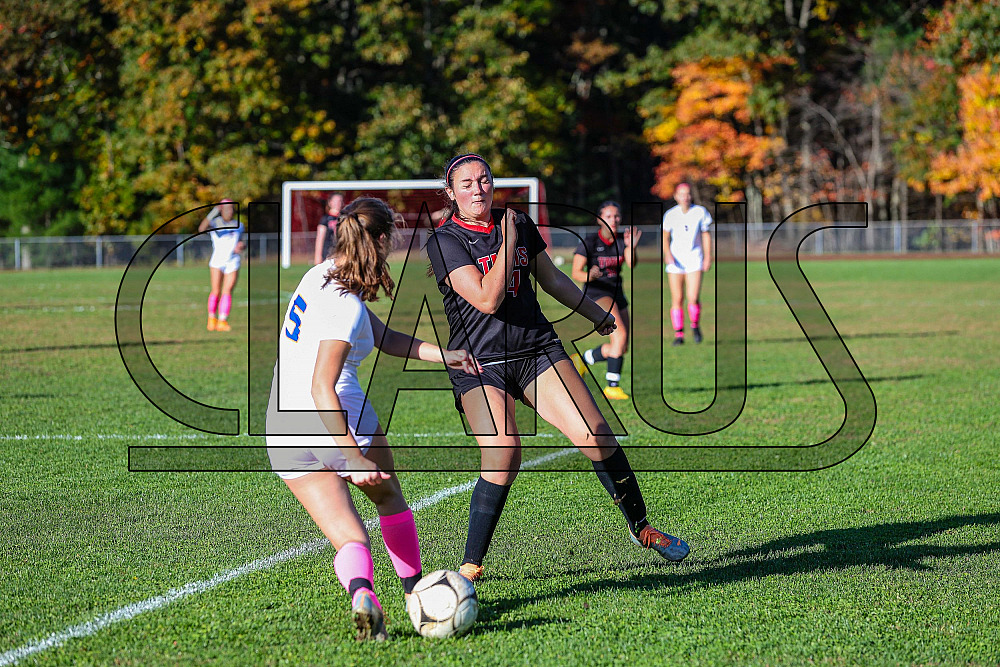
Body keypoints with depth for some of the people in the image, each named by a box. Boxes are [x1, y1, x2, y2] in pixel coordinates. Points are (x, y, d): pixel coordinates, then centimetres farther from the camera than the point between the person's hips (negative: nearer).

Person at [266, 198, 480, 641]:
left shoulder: (322, 275, 8)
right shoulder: (345, 306, -18)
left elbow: (382, 337, 18)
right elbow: (322, 389, -25)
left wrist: (441, 355, 20)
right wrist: (356, 460, -29)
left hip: (285, 429, 6)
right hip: (343, 420, -6)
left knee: (349, 536, -4)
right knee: (389, 498, 24)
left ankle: (360, 590, -33)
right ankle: (416, 590, 37)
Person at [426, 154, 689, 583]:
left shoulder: (519, 223, 10)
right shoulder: (445, 242, -6)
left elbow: (551, 278, 25)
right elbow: (488, 298, -17)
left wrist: (593, 311, 34)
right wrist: (508, 241, -13)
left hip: (538, 350, 4)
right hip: (479, 364, -4)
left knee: (595, 436, -10)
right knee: (502, 454, -25)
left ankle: (640, 528, 11)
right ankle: (471, 564, -13)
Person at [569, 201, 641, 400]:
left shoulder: (622, 240, 3)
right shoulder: (589, 242, -10)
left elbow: (632, 264, -13)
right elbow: (576, 273, -11)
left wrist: (631, 247, -32)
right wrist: (589, 276, -32)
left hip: (617, 294, 7)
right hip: (595, 293, -7)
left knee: (622, 348, 5)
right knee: (621, 334, -25)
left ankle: (582, 359, 24)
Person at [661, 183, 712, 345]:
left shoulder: (700, 212, 1)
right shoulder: (670, 215, 2)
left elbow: (706, 235, 8)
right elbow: (665, 236, 7)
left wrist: (708, 257, 4)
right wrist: (667, 253, -10)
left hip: (694, 259, -1)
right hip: (675, 260, 1)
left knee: (693, 298, -13)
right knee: (677, 300, -3)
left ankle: (695, 325, 14)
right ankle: (678, 334, 4)